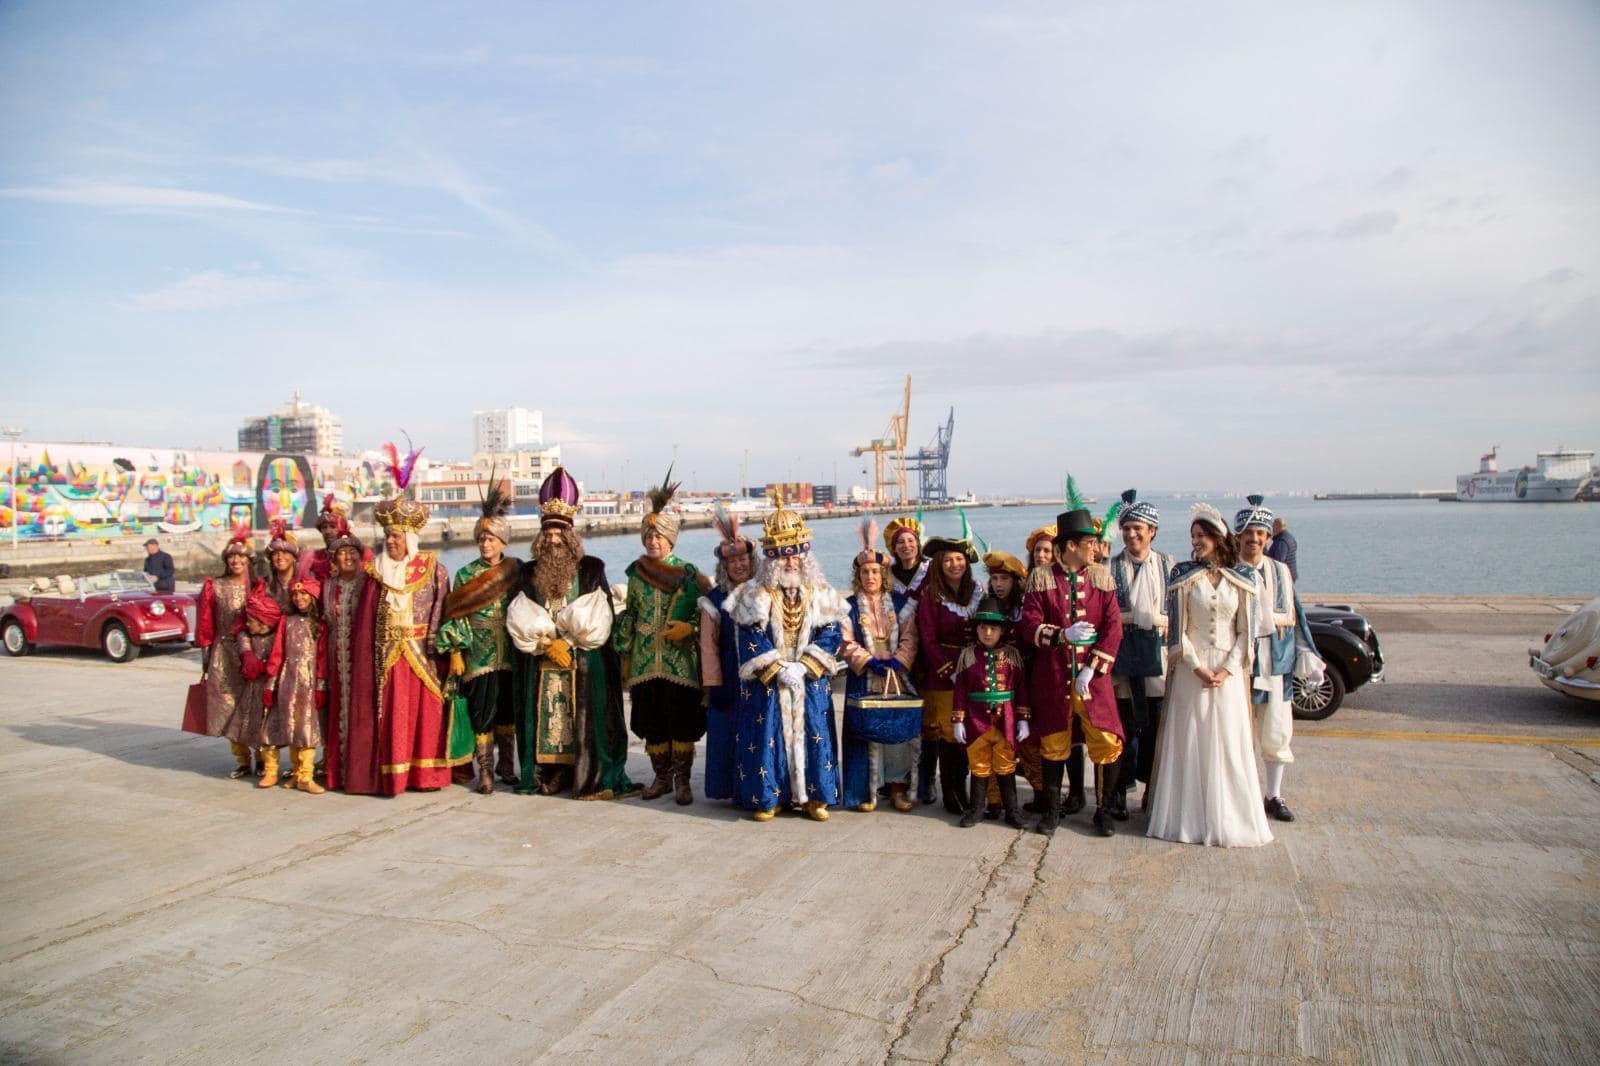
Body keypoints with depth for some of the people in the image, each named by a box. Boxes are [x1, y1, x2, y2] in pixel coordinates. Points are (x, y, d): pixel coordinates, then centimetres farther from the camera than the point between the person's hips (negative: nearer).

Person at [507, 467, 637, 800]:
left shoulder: (591, 569, 1)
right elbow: (520, 622, 2)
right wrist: (548, 645, -9)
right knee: (544, 719, 4)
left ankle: (593, 779, 0)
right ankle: (547, 778, 13)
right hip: (540, 665, 3)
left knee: (586, 720, -4)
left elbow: (597, 622, -4)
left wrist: (565, 642, -9)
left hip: (585, 663, -3)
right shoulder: (530, 571, 9)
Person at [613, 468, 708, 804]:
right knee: (652, 724, 8)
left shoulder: (688, 574, -2)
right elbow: (629, 616, 14)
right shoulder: (636, 573, 8)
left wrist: (689, 628, -18)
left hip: (679, 661, -3)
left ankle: (681, 779, 12)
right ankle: (661, 777, 22)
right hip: (646, 662, 3)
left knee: (682, 722, 0)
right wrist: (625, 654, 12)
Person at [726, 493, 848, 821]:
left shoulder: (820, 593, 4)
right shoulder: (755, 594, -2)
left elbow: (832, 634, -2)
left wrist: (803, 666, -13)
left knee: (812, 733, 3)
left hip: (810, 680, 2)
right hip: (767, 682, -2)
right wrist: (777, 671, -16)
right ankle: (767, 797, 12)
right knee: (767, 735, -1)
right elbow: (751, 639, -7)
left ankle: (813, 796, 15)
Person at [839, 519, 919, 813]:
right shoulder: (849, 606, 4)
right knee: (867, 731, -3)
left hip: (897, 677, 1)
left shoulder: (900, 604, 8)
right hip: (864, 679, -1)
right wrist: (868, 661, -16)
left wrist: (899, 659, -14)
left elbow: (909, 638, 3)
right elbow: (847, 643, -2)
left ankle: (898, 785, 14)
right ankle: (868, 790, 7)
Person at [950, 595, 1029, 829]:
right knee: (979, 767, 10)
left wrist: (1023, 720, 0)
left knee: (1006, 767, 10)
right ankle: (974, 809, 21)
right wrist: (957, 721, -3)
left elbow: (1021, 689, 3)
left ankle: (1011, 810, 21)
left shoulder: (1012, 655, 1)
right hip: (977, 720, 0)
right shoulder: (967, 655, -1)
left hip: (1005, 721, 0)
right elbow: (960, 690, -1)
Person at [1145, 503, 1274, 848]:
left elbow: (1246, 630, 1)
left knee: (1229, 743, 5)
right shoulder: (1183, 573, -1)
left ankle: (1228, 818, 17)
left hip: (1229, 673, 1)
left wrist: (1226, 670, -9)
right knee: (1189, 742, 2)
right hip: (1190, 670, -1)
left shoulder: (1242, 577, 2)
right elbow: (1176, 627, -3)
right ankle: (1189, 817, 13)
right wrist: (1197, 667, -12)